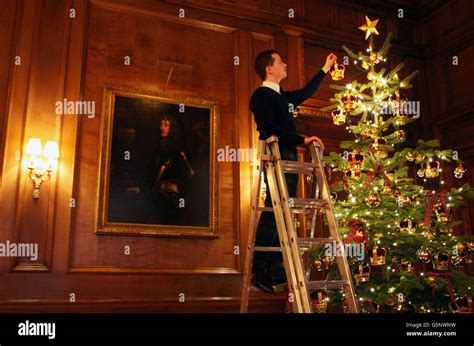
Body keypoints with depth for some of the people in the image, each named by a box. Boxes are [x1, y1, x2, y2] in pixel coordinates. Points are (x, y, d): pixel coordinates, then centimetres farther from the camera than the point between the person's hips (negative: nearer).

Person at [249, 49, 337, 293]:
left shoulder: (283, 97, 23)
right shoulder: (261, 95, -4)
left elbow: (306, 92, 40)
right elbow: (269, 129, -16)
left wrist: (326, 68, 47)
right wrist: (302, 140, -19)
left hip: (289, 159, 9)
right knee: (273, 210, -14)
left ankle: (276, 271, 8)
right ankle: (259, 270, -12)